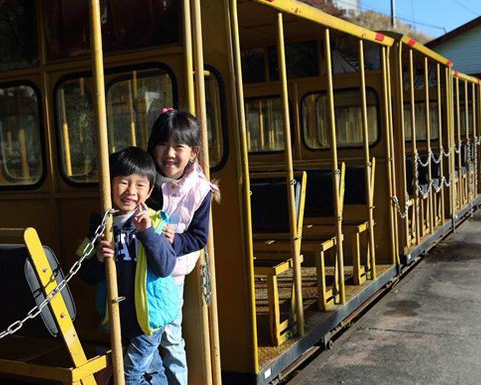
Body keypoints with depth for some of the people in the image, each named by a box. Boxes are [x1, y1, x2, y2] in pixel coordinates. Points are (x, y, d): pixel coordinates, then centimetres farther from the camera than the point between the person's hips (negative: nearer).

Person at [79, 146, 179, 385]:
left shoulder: (153, 223, -12)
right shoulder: (101, 224, -1)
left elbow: (166, 267, -22)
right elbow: (87, 276, 1)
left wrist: (147, 232, -31)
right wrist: (99, 260, -20)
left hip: (149, 314, -4)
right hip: (120, 316, 5)